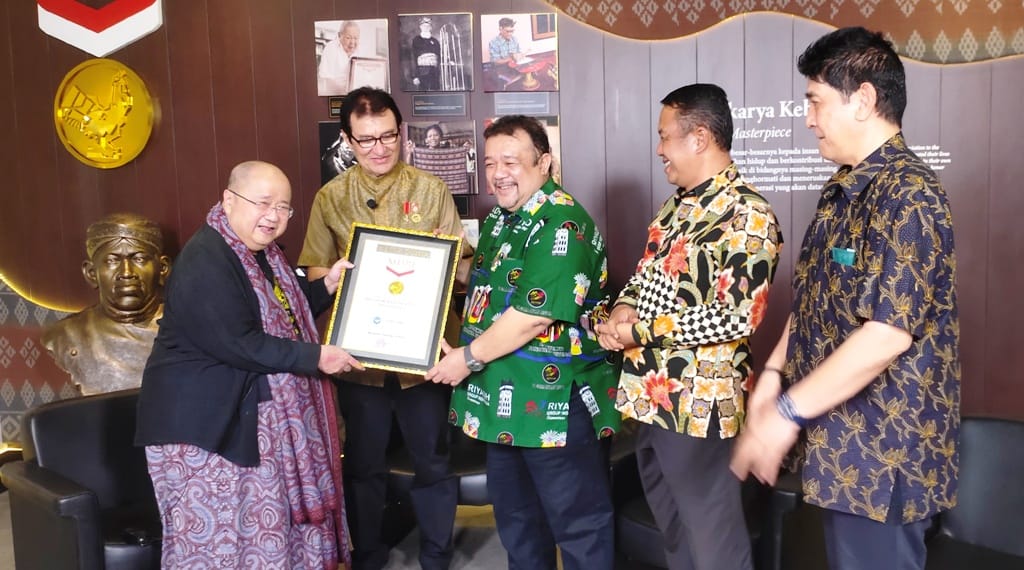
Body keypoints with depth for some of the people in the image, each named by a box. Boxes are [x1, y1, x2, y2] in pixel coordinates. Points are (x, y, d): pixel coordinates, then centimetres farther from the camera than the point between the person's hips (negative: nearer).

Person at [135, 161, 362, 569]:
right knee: (218, 537, -1)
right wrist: (315, 357, -22)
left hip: (253, 417, 10)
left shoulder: (261, 253, 11)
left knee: (267, 527, 15)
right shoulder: (205, 263, -21)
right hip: (206, 423, -9)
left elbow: (281, 310, 22)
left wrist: (327, 286, 7)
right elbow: (238, 345, -27)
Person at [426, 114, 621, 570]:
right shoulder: (499, 219, 11)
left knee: (577, 522, 5)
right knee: (515, 515, 23)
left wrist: (469, 357, -14)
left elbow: (532, 316, -25)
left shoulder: (561, 227, -20)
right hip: (504, 401, 10)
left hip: (556, 406, -9)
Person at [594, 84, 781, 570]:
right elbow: (645, 274, 18)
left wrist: (640, 331, -20)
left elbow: (737, 316, -23)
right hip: (650, 394, 9)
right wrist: (623, 308, -6)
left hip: (700, 402, -9)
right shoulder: (675, 207, 12)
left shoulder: (747, 214, -17)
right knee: (671, 526, 25)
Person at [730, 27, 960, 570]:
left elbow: (887, 334, -26)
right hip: (839, 437, 9)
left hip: (883, 447, -9)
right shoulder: (842, 190, 10)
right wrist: (773, 373, 5)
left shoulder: (907, 194, -20)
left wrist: (788, 411, -22)